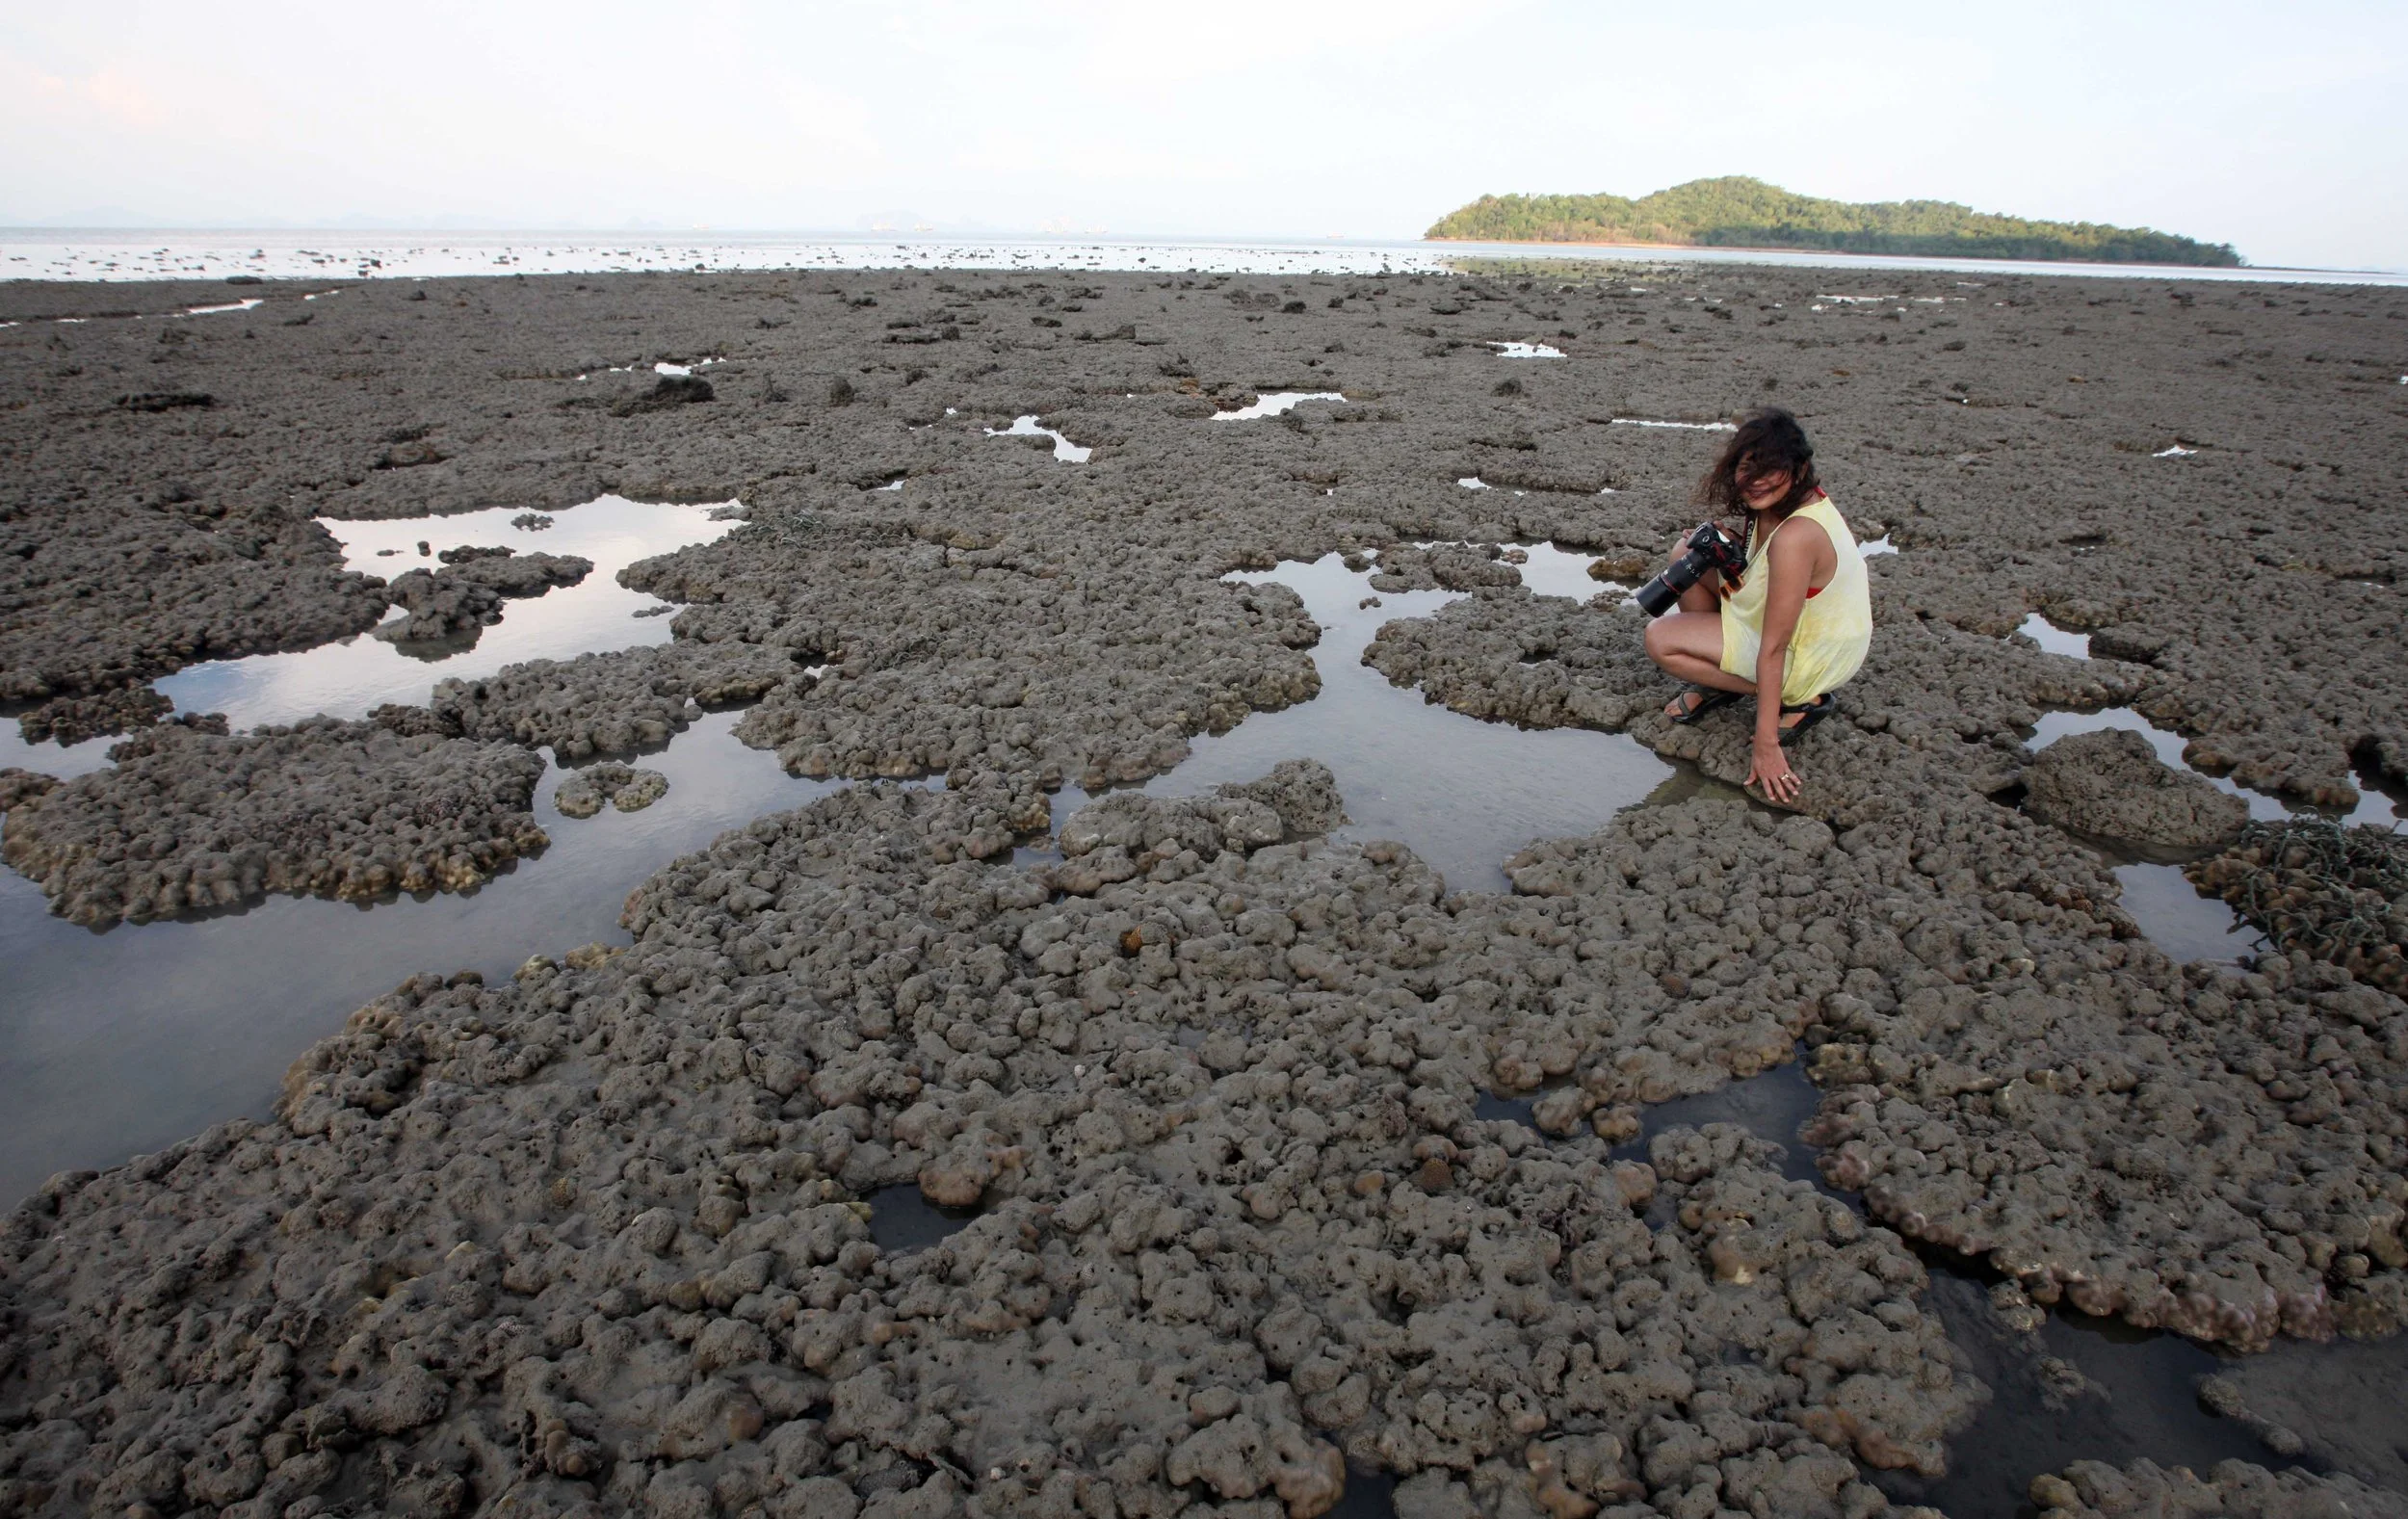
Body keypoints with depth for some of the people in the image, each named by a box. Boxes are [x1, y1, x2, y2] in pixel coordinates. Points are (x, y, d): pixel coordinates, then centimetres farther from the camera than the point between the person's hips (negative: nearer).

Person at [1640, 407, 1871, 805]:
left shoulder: (1795, 536, -34)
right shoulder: (1776, 502, -7)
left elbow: (1773, 649, -32)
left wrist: (1765, 743, -27)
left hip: (1812, 655, -9)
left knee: (1660, 640, -13)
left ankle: (1799, 699, -6)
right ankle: (1716, 677, 13)